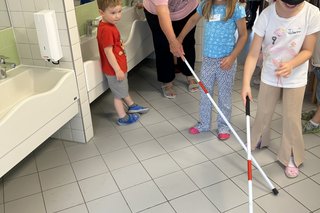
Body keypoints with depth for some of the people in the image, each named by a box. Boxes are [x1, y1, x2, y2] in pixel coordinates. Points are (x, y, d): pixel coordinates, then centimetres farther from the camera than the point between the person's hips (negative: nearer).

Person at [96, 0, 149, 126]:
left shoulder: (108, 25, 3)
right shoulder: (106, 30, -27)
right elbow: (108, 52, -26)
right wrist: (118, 70, -22)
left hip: (119, 66, 9)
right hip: (114, 69, -9)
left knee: (123, 89, 27)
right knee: (118, 94, 8)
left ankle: (132, 106, 46)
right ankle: (123, 118, 25)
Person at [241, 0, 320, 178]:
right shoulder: (267, 15, -21)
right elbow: (253, 53, -21)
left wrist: (291, 64, -33)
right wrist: (246, 82, -30)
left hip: (295, 78, -1)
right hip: (269, 75, 1)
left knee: (291, 119, 7)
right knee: (263, 113, 16)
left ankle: (292, 158, 27)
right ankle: (258, 140, 45)